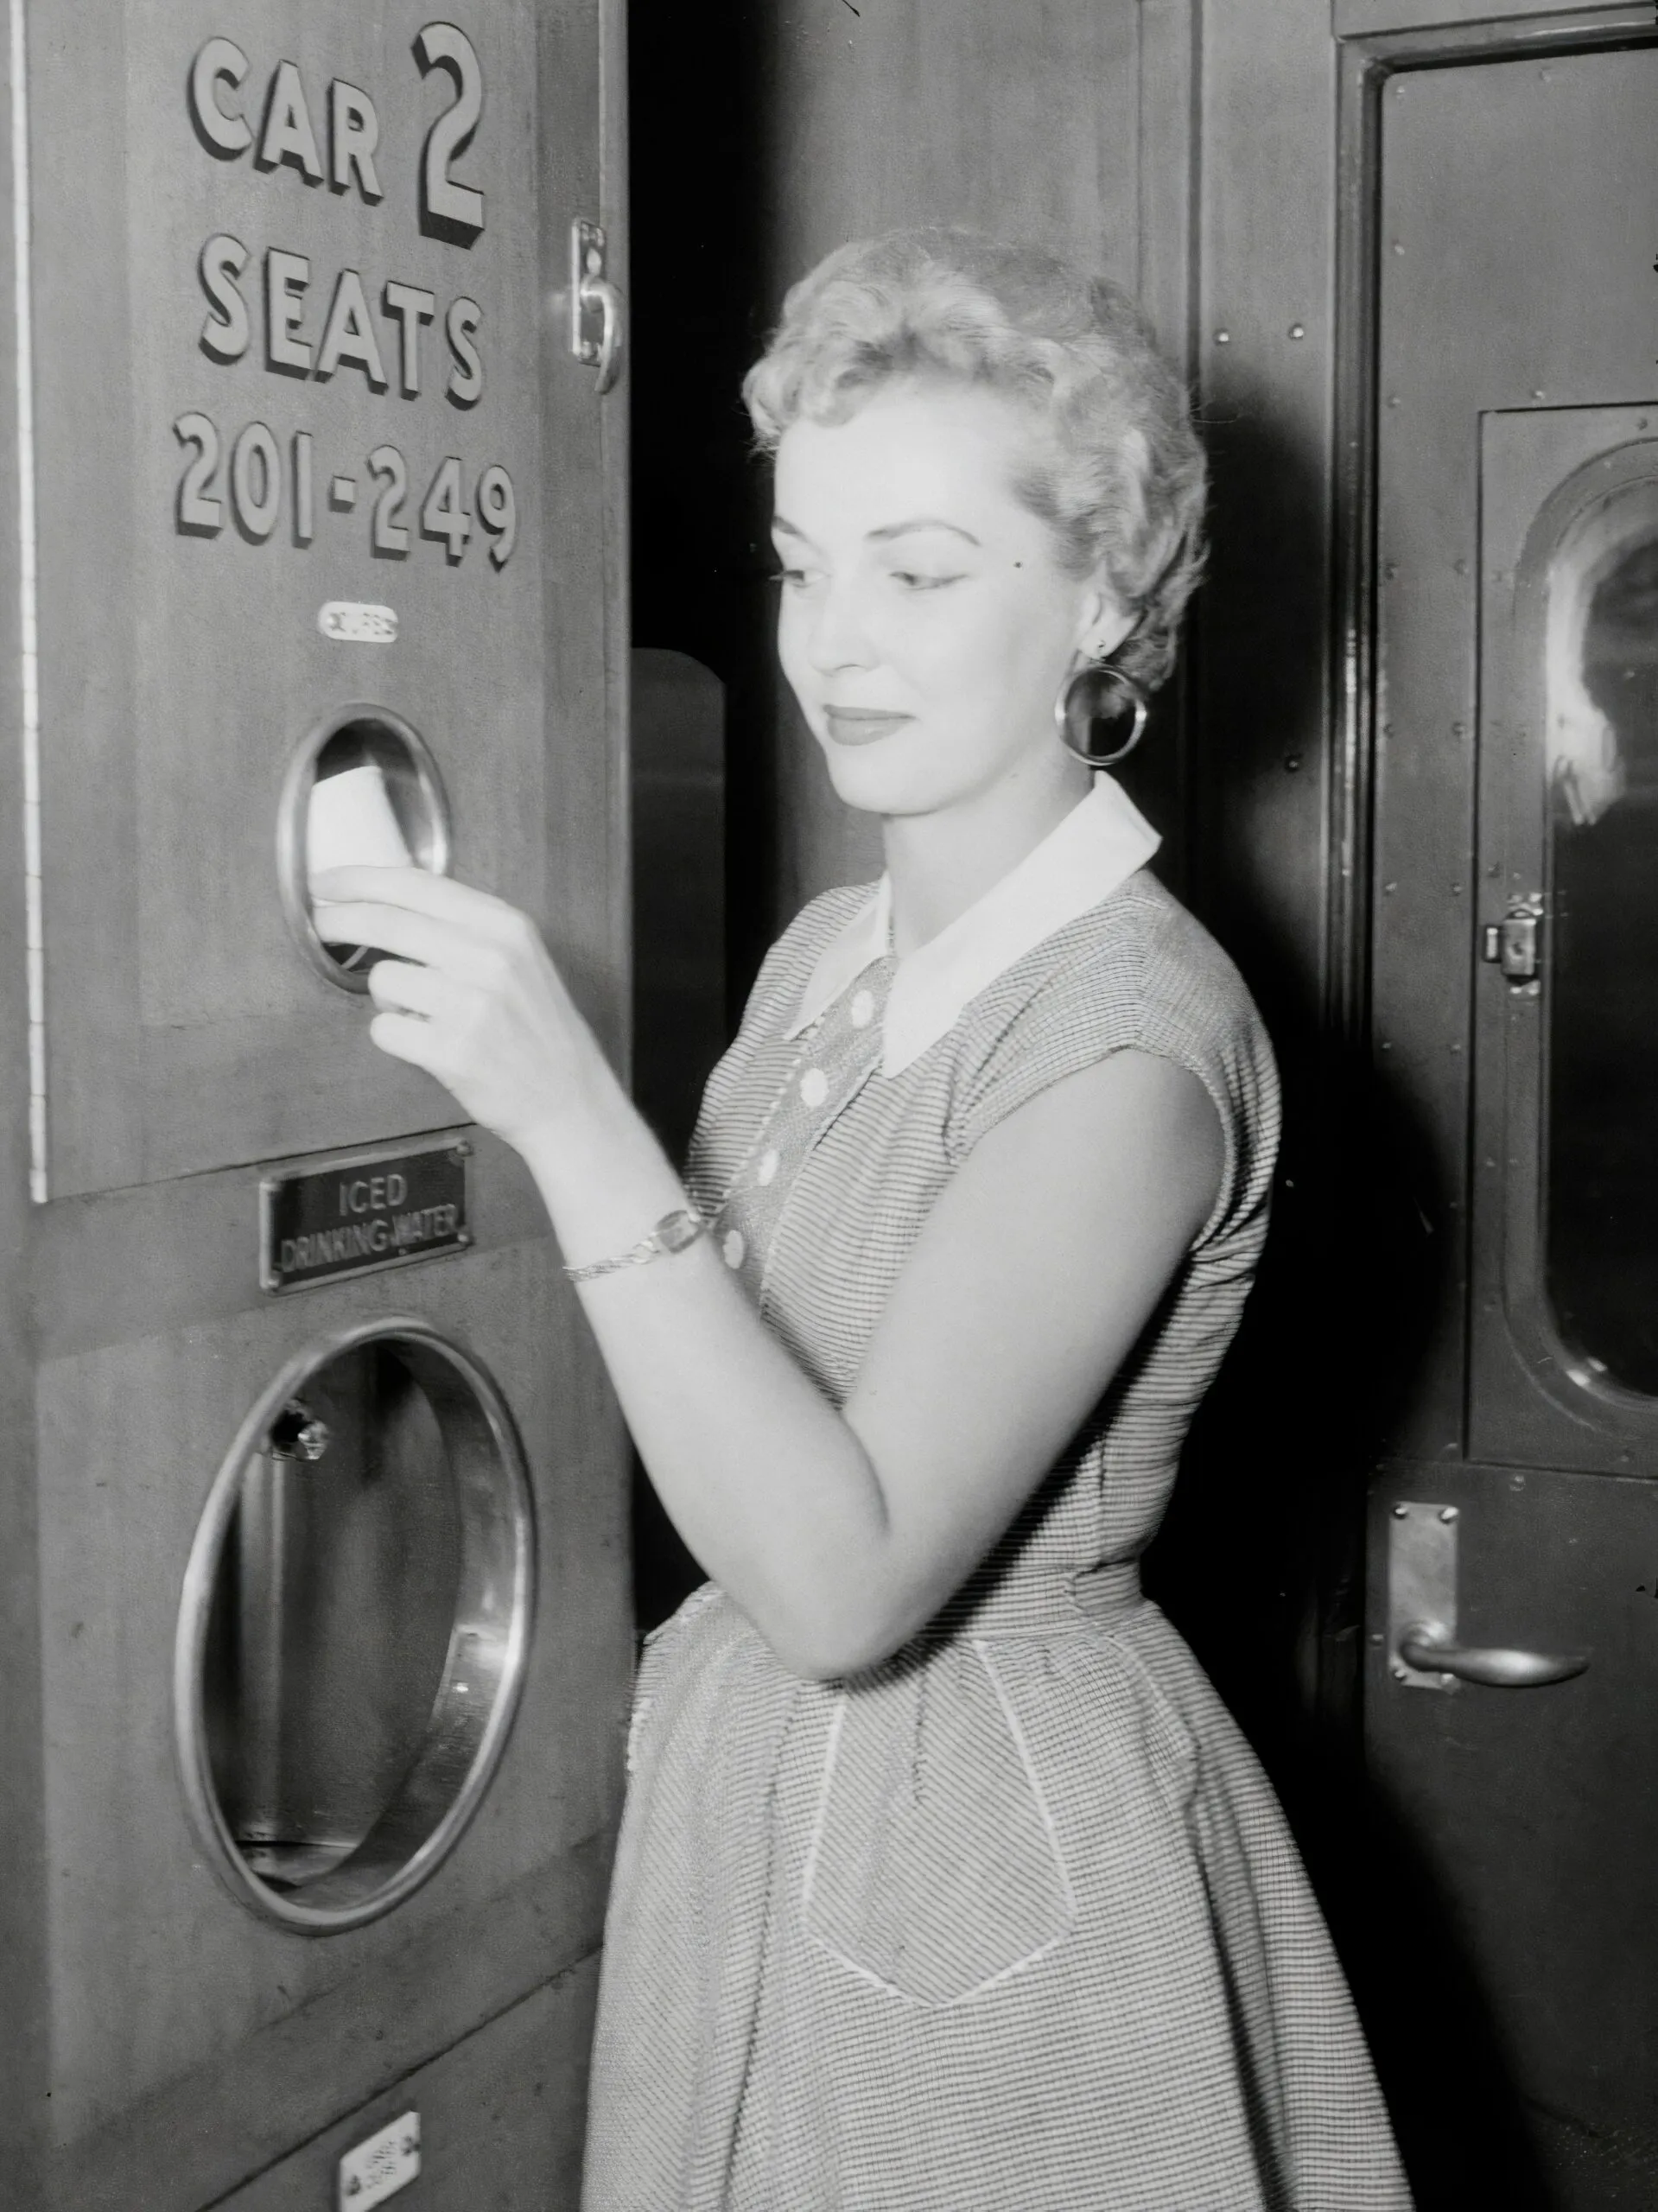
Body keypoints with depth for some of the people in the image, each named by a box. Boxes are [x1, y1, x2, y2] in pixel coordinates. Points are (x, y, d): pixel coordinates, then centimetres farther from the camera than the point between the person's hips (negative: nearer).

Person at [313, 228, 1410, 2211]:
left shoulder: (1136, 1030, -23)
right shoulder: (825, 951, 2)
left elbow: (846, 1578, -29)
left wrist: (571, 1120, -33)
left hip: (1001, 1844, -7)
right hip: (745, 1800, 7)